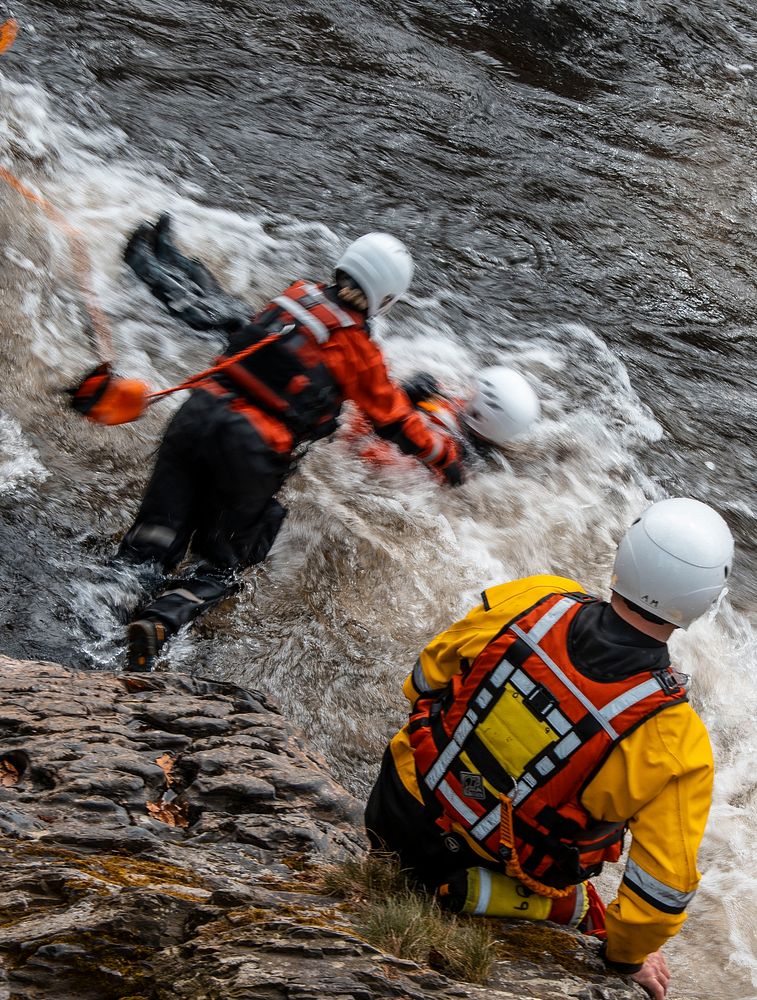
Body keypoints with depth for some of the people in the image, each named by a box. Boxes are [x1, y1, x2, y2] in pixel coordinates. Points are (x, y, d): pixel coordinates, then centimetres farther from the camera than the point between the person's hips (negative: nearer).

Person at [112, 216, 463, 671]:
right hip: (252, 449, -4)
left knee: (154, 541, 9)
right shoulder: (358, 350, 0)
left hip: (200, 410, 4)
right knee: (221, 566, 11)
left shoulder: (298, 294, 13)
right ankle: (158, 623, -13)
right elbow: (399, 422, 11)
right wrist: (447, 456, 28)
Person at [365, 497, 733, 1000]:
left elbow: (431, 672, -2)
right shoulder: (678, 745, -28)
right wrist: (628, 955, 5)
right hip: (492, 861, -3)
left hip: (403, 804, 4)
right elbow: (665, 879, -16)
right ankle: (467, 892, 10)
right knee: (582, 905, 26)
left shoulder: (528, 600, -21)